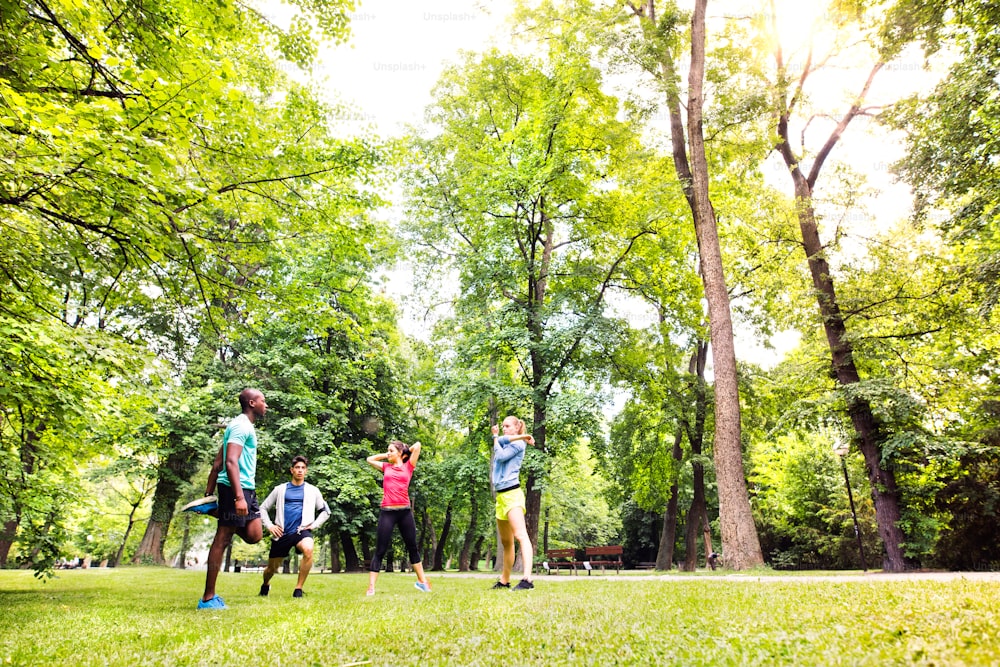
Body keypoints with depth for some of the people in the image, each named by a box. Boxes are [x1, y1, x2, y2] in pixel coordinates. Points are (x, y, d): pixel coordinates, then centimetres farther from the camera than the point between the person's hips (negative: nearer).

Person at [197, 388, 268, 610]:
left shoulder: (245, 426, 19)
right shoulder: (240, 426, -11)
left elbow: (217, 463, 21)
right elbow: (230, 462, -23)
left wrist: (209, 492, 20)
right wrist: (238, 497, -28)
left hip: (247, 488, 10)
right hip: (235, 488, -10)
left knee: (254, 535, 6)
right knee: (222, 540, -4)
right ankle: (208, 599, 3)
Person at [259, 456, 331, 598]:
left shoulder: (312, 490, 7)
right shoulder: (280, 489, 8)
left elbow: (325, 511, 13)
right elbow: (263, 508, 12)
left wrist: (314, 525, 1)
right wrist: (269, 526, 0)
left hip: (301, 531, -1)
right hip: (282, 533, 2)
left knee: (308, 550, -34)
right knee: (272, 569, 11)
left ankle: (298, 589, -18)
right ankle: (265, 584, 50)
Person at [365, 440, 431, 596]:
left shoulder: (408, 466, 7)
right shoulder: (386, 467, 12)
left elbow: (417, 445, 2)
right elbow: (369, 459, 24)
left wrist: (406, 453, 17)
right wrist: (386, 455, 19)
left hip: (405, 511, 0)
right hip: (387, 512, 0)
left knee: (412, 548, 13)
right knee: (380, 551, 0)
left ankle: (422, 580, 24)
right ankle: (371, 586, 3)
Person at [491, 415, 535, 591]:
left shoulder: (518, 444, -2)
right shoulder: (504, 442, 20)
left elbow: (500, 456, -14)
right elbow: (500, 439, -3)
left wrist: (495, 438, 2)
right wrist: (521, 436, -9)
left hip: (512, 493, -9)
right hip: (500, 495, 9)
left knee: (520, 535, -21)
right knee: (506, 542, 15)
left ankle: (527, 579, -32)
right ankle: (504, 581, 23)